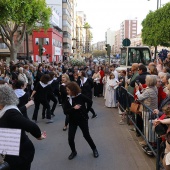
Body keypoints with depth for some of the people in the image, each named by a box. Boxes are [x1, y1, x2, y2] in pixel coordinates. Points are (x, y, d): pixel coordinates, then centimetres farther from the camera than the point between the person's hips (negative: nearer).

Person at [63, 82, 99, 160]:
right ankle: (73, 151, 24)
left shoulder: (81, 96, -13)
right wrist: (73, 108, -25)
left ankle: (94, 149, 32)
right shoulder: (67, 99, -6)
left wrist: (86, 111, 1)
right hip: (72, 120, 3)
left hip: (83, 119, -2)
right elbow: (65, 111, -12)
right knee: (70, 138, -3)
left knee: (86, 135, 8)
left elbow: (90, 102, 0)